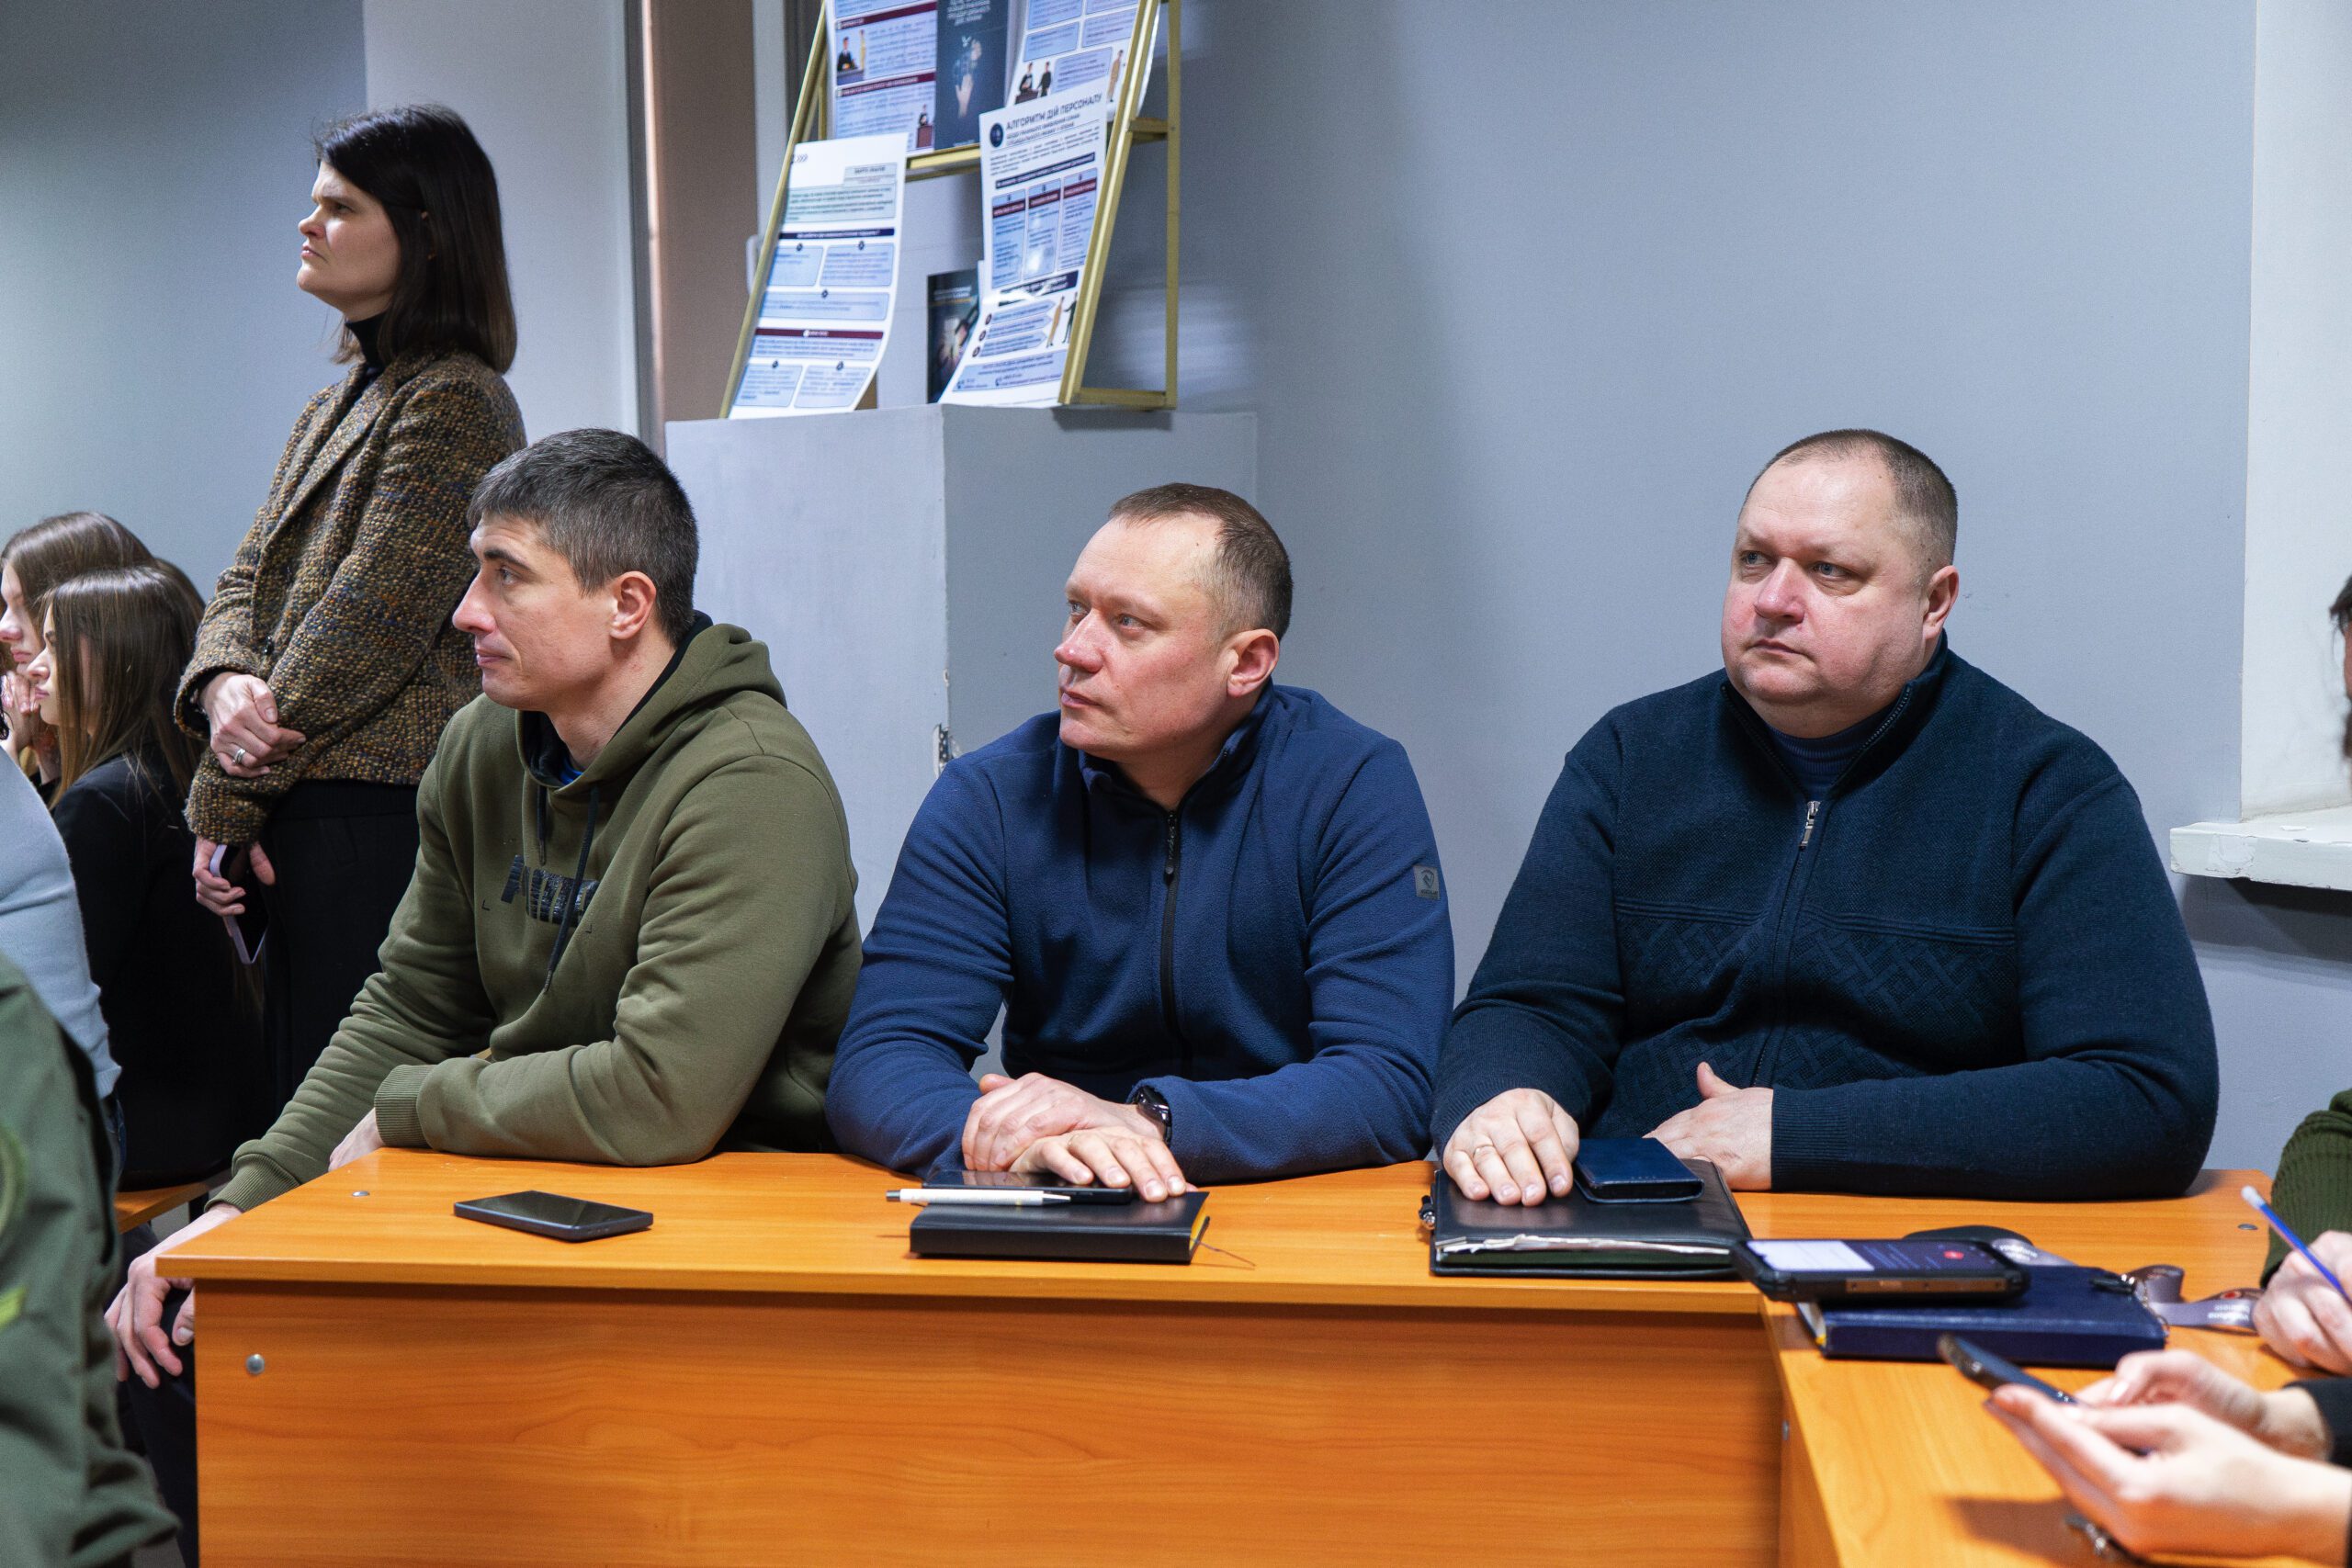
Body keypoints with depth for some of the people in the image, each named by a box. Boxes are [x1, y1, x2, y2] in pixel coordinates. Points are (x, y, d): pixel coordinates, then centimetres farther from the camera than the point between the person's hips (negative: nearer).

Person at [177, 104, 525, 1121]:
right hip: (315, 818, 9)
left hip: (382, 817, -9)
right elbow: (250, 578, 15)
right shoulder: (349, 397, 18)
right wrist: (222, 683, -8)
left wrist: (223, 805, -10)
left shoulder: (453, 403, -11)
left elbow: (364, 631, -15)